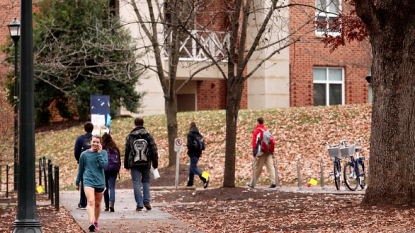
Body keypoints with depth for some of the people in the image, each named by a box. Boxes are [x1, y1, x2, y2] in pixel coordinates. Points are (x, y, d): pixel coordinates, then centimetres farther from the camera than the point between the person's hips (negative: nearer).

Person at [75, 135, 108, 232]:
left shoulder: (103, 153, 4)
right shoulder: (84, 154, 4)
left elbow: (104, 165, -12)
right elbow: (80, 169, 13)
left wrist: (99, 153, -11)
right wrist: (77, 182, 18)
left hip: (100, 182, 2)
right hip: (88, 181, -2)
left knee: (97, 204, 14)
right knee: (91, 202, -19)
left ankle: (96, 222, 34)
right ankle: (91, 223, -32)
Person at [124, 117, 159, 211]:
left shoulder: (129, 136, 1)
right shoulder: (148, 136, 2)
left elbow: (126, 151, 4)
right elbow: (154, 150, 2)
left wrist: (126, 165, 11)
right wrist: (155, 164, 9)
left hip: (134, 164, -1)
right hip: (146, 164, 1)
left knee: (136, 183, 1)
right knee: (146, 181, 16)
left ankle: (139, 204, -3)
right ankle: (146, 201, 3)